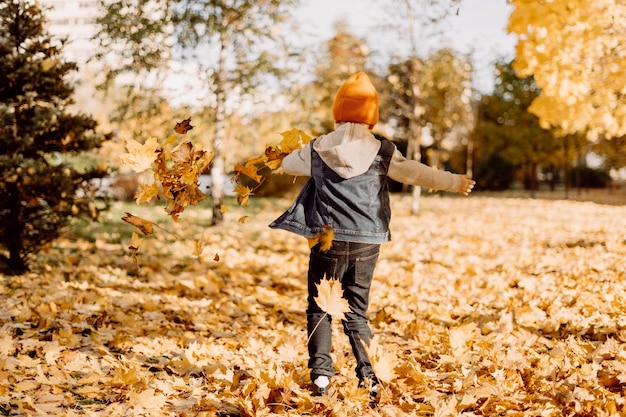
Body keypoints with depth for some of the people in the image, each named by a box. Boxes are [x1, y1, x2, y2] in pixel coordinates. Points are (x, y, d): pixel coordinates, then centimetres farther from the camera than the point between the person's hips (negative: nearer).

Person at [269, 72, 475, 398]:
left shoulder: (317, 149, 1)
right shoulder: (382, 152, -2)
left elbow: (287, 164, 19)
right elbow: (417, 173, 5)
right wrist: (456, 182, 19)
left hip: (328, 239, -1)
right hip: (367, 241, 1)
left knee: (319, 309, 8)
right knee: (357, 312, 12)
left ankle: (320, 375, -1)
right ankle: (369, 377, 7)